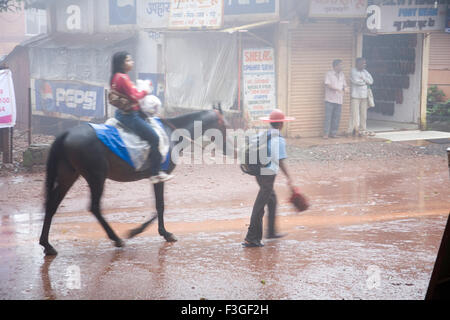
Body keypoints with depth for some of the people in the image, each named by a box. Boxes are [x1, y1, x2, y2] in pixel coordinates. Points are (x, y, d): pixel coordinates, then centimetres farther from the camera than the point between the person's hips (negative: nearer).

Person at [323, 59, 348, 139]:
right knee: (328, 117, -6)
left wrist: (345, 88, -6)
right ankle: (326, 133, -3)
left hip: (339, 100, 5)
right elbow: (328, 84, -14)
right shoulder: (329, 74, -2)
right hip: (330, 99, -5)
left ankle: (333, 133, 10)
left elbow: (344, 85, 18)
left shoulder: (342, 74, 16)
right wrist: (337, 89, -25)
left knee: (336, 117, 4)